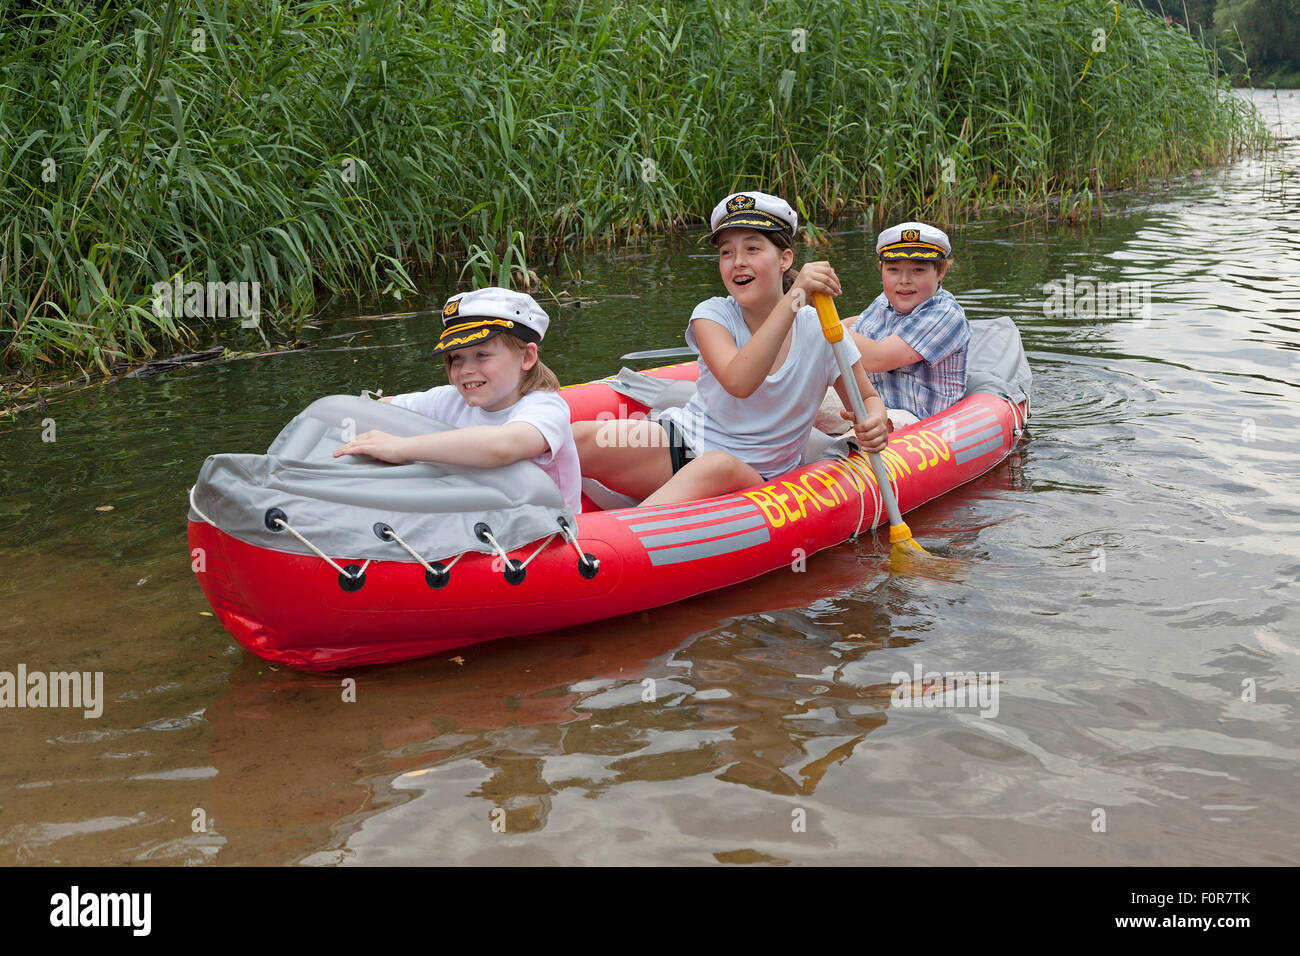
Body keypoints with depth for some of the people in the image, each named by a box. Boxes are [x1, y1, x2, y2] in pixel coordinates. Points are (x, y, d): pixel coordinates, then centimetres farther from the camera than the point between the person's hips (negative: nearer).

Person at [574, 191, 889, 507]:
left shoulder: (821, 330, -3)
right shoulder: (712, 315, -5)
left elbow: (867, 398, 10)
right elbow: (739, 383, -26)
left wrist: (874, 424, -16)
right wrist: (793, 298, -33)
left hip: (755, 478, -1)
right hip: (683, 445, 1)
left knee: (720, 468, -40)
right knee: (580, 438, -28)